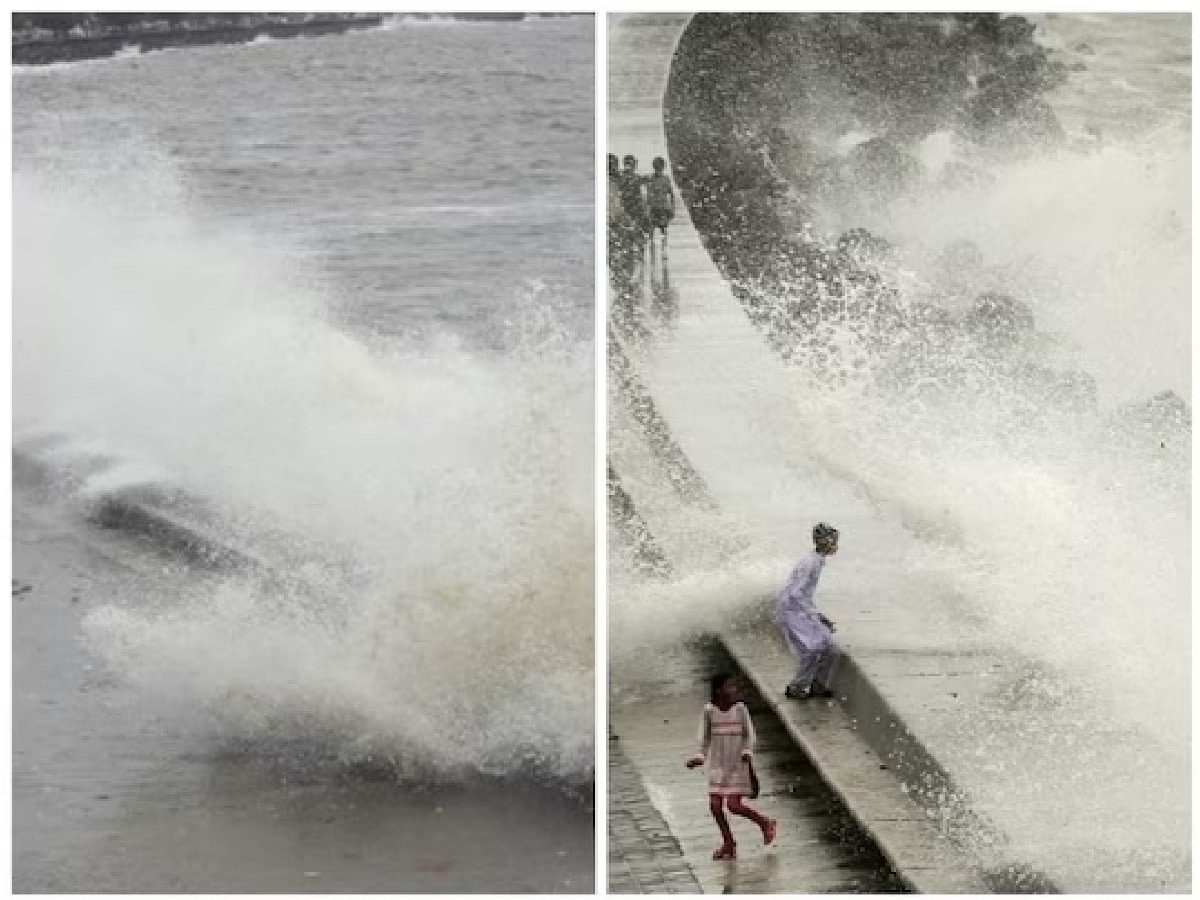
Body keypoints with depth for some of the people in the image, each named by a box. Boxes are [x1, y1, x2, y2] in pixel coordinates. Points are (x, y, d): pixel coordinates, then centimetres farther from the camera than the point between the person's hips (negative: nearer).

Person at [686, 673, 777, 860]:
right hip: (718, 766, 3)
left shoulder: (740, 708, -8)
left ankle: (765, 822, 12)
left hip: (738, 766, -3)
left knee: (733, 805, -13)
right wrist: (701, 756, -6)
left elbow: (750, 734, -2)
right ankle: (729, 843, 17)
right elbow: (705, 737, 6)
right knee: (715, 806, -2)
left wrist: (747, 752, -18)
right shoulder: (709, 710, -5)